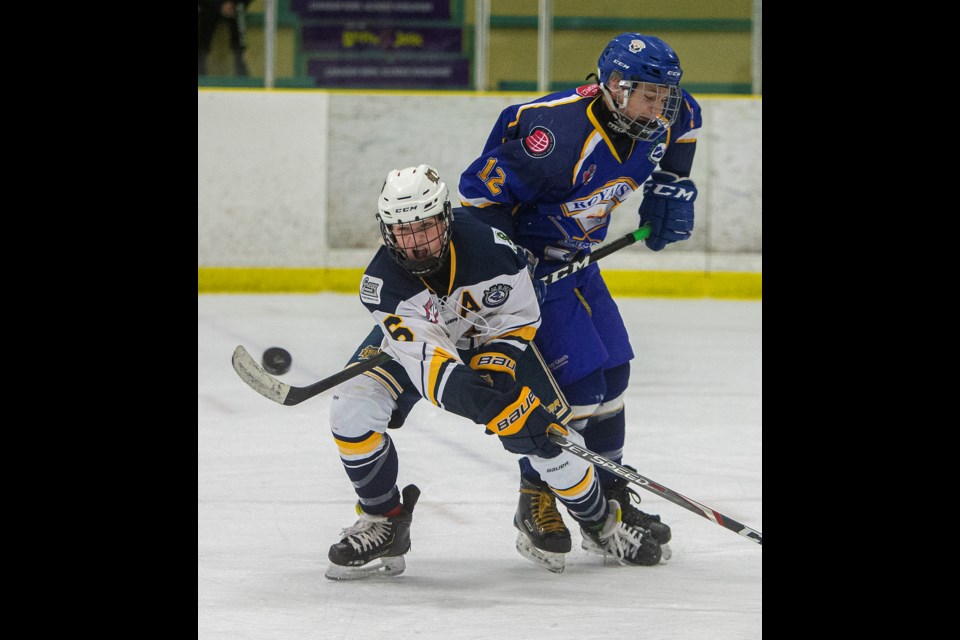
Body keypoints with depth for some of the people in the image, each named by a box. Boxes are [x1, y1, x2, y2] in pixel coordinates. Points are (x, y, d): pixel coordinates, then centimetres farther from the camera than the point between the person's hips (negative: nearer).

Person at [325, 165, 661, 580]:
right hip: (412, 341, 0)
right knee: (353, 406, -23)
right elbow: (426, 359, -43)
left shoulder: (490, 249, -34)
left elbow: (519, 317, -14)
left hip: (492, 340, 0)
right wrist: (493, 406, -55)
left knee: (547, 432, -11)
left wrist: (497, 371, -29)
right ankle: (382, 521, -4)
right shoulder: (382, 282, -33)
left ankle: (600, 522, 18)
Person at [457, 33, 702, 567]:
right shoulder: (558, 130, -34)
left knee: (612, 373, 10)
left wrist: (672, 186, 7)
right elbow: (482, 188, -28)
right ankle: (536, 502, 0)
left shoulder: (662, 118, -10)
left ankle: (609, 496, 23)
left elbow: (682, 123, 17)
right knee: (576, 378, -14)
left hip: (575, 257, 8)